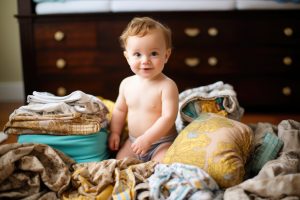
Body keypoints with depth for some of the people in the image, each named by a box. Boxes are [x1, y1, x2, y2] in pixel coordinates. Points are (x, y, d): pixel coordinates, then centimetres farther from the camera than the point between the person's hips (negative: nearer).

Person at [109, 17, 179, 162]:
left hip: (162, 142, -6)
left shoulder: (167, 86, -19)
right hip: (133, 141, 6)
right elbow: (119, 109, 16)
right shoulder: (127, 83, 0)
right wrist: (115, 132, 8)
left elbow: (168, 117, -24)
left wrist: (147, 139, -28)